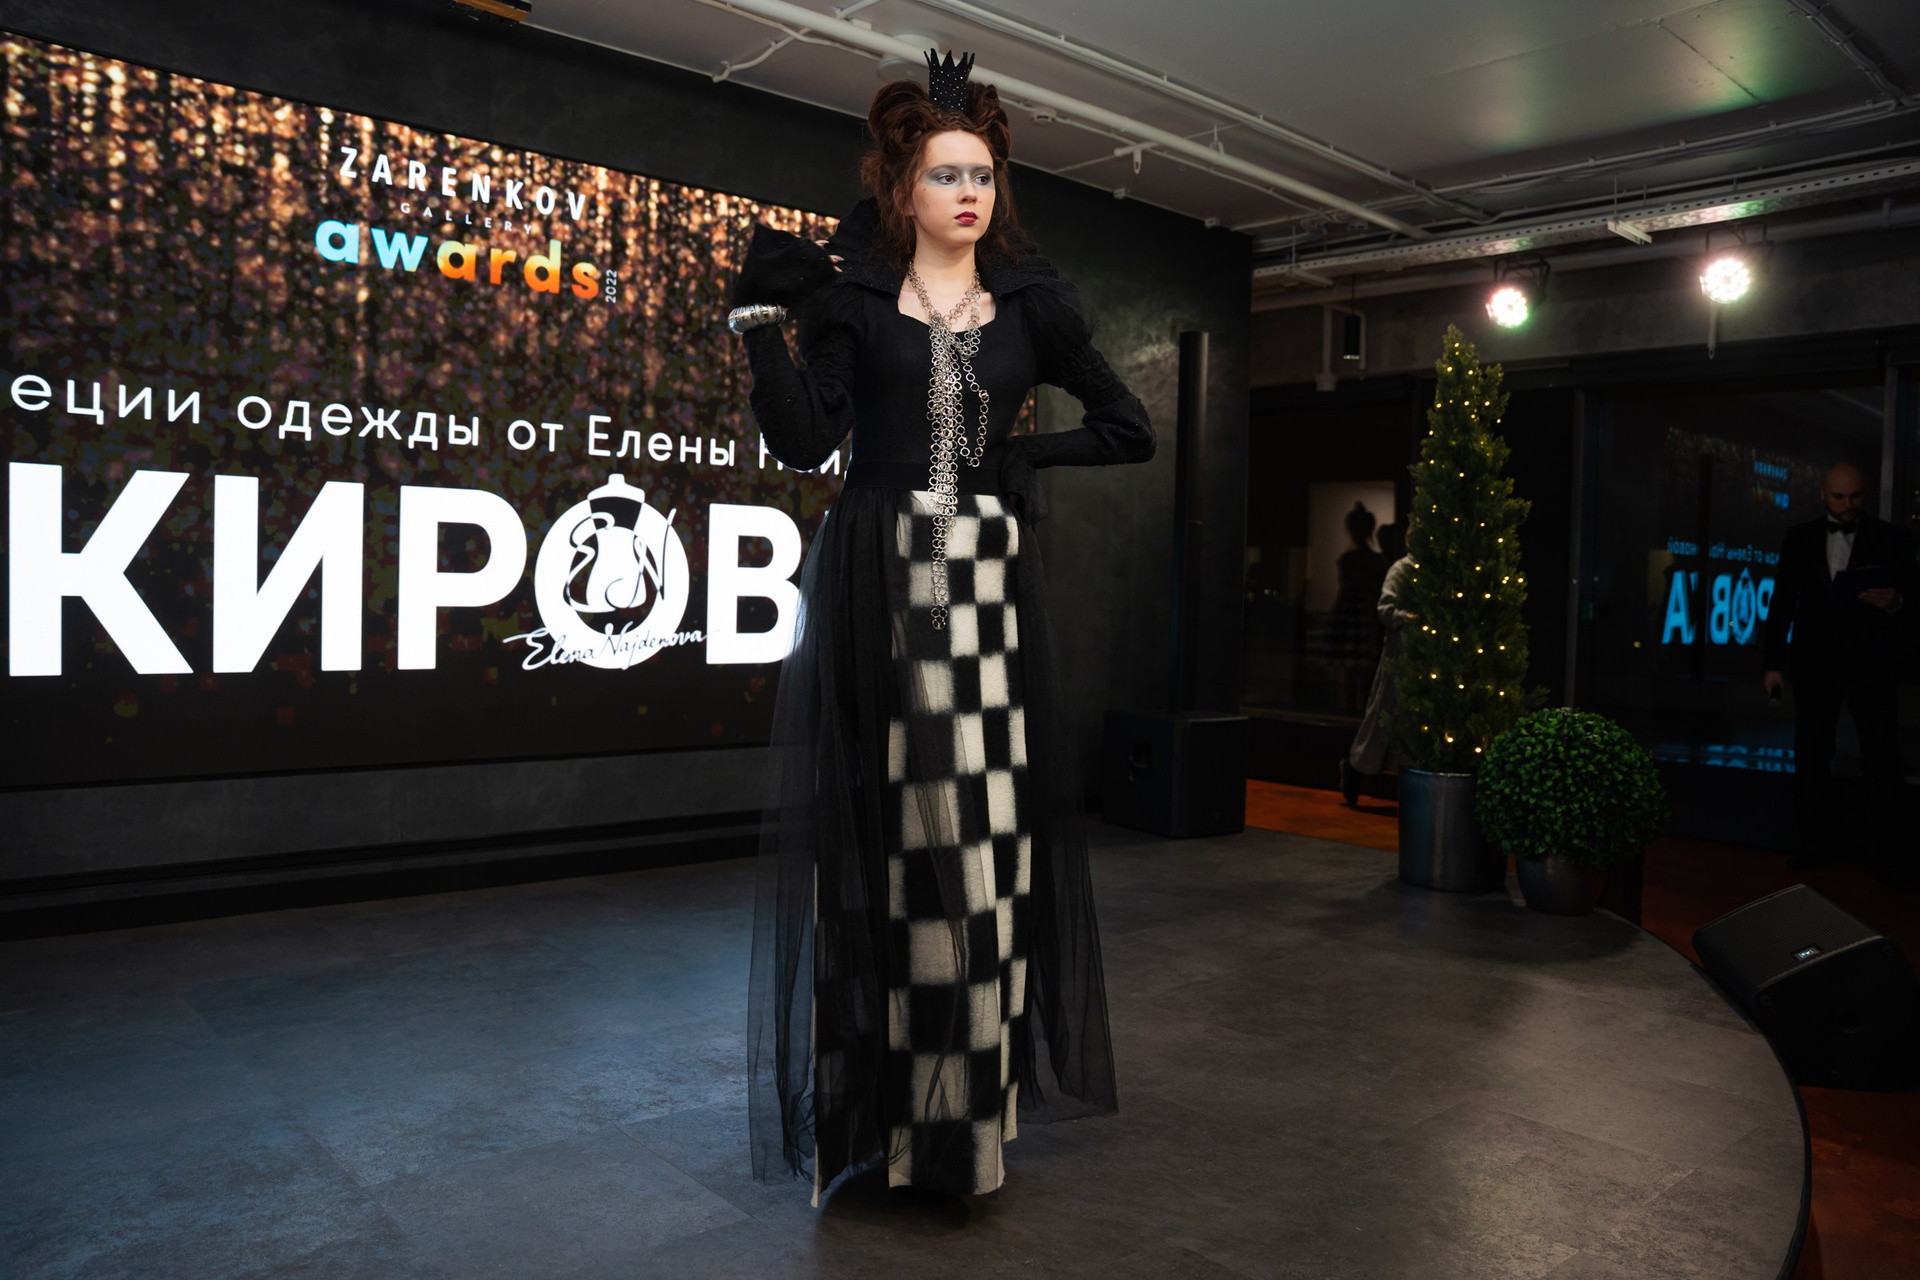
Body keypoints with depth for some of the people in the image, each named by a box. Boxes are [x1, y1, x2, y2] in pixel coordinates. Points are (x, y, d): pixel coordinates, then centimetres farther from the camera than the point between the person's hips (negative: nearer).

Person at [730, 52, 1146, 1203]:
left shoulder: (1029, 306, 13)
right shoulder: (851, 291, 8)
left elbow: (1131, 430, 15)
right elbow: (802, 441, -4)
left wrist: (1021, 453, 7)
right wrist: (765, 316, -11)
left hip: (989, 585, 2)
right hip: (877, 583, -1)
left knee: (984, 833, -2)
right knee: (882, 829, -2)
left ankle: (967, 1109, 10)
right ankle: (878, 1099, 9)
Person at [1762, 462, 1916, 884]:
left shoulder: (1890, 540, 6)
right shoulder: (1799, 539, 9)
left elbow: (1906, 594, 6)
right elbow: (1782, 603, 9)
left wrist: (1895, 601, -19)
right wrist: (1774, 663, 3)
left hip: (1870, 663, -1)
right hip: (1814, 662, 2)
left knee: (1882, 753, -2)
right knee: (1810, 754, 5)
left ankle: (1884, 848, 4)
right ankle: (1814, 841, 13)